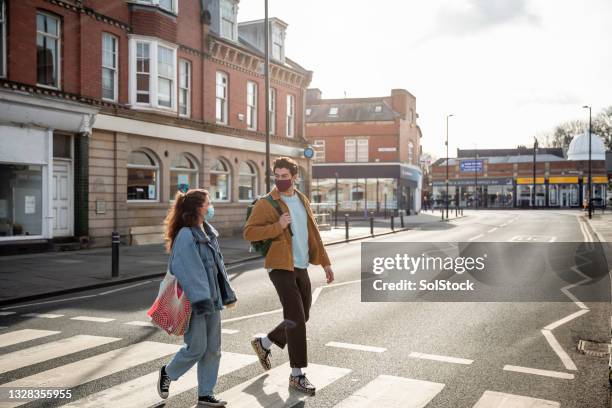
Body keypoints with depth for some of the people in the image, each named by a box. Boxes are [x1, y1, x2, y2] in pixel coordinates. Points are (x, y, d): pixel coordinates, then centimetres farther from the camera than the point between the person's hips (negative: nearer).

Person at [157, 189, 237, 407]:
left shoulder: (209, 233, 11)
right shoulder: (186, 236, -16)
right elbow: (190, 272, -21)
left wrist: (227, 293, 17)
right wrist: (201, 300, -24)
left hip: (212, 300, 8)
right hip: (194, 302, -8)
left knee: (213, 349, 10)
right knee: (196, 348, 0)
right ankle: (167, 373, 27)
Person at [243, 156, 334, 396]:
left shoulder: (303, 201, 12)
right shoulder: (266, 204, -8)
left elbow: (313, 234, 16)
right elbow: (249, 233, -14)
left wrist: (325, 262, 13)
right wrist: (278, 226, -25)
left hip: (301, 268, 7)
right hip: (280, 267, -7)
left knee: (301, 319, 14)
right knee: (296, 319, -10)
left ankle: (263, 344, 36)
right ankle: (297, 376, 2)